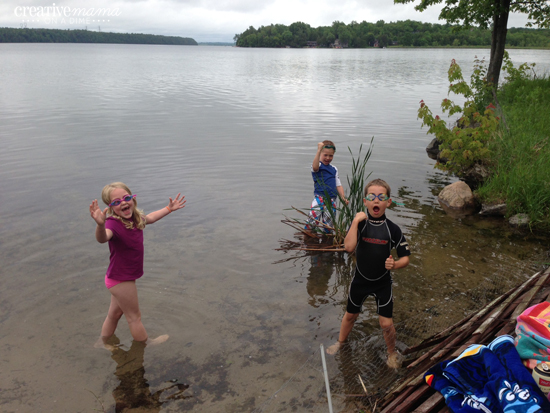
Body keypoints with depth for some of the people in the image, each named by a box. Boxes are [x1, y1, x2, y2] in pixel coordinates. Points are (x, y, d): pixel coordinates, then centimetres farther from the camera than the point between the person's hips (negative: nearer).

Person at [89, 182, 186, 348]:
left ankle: (102, 342, 47)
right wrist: (100, 224, -74)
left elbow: (150, 218, 21)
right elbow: (102, 238, -53)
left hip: (124, 278, 9)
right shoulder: (114, 223, -29)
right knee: (134, 317, 15)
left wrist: (169, 208, 28)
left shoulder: (134, 217, -3)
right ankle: (146, 342, 37)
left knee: (115, 314, 27)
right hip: (120, 280, -8)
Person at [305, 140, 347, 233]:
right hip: (319, 197, -5)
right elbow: (315, 167, -25)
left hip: (332, 200, 5)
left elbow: (338, 185, 19)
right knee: (314, 217, -21)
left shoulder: (334, 169, 18)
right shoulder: (318, 165, 1)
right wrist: (319, 150, -30)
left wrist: (343, 197, 3)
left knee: (327, 224, 5)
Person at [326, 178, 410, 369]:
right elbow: (349, 247, -29)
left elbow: (405, 258, -7)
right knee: (350, 315, 19)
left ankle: (392, 351, 32)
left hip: (383, 283, 0)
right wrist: (355, 221, -30)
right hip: (360, 280, 1)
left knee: (386, 323, 2)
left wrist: (395, 264, -28)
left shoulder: (393, 229, -11)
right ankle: (341, 342, 47)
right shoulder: (359, 223, -13)